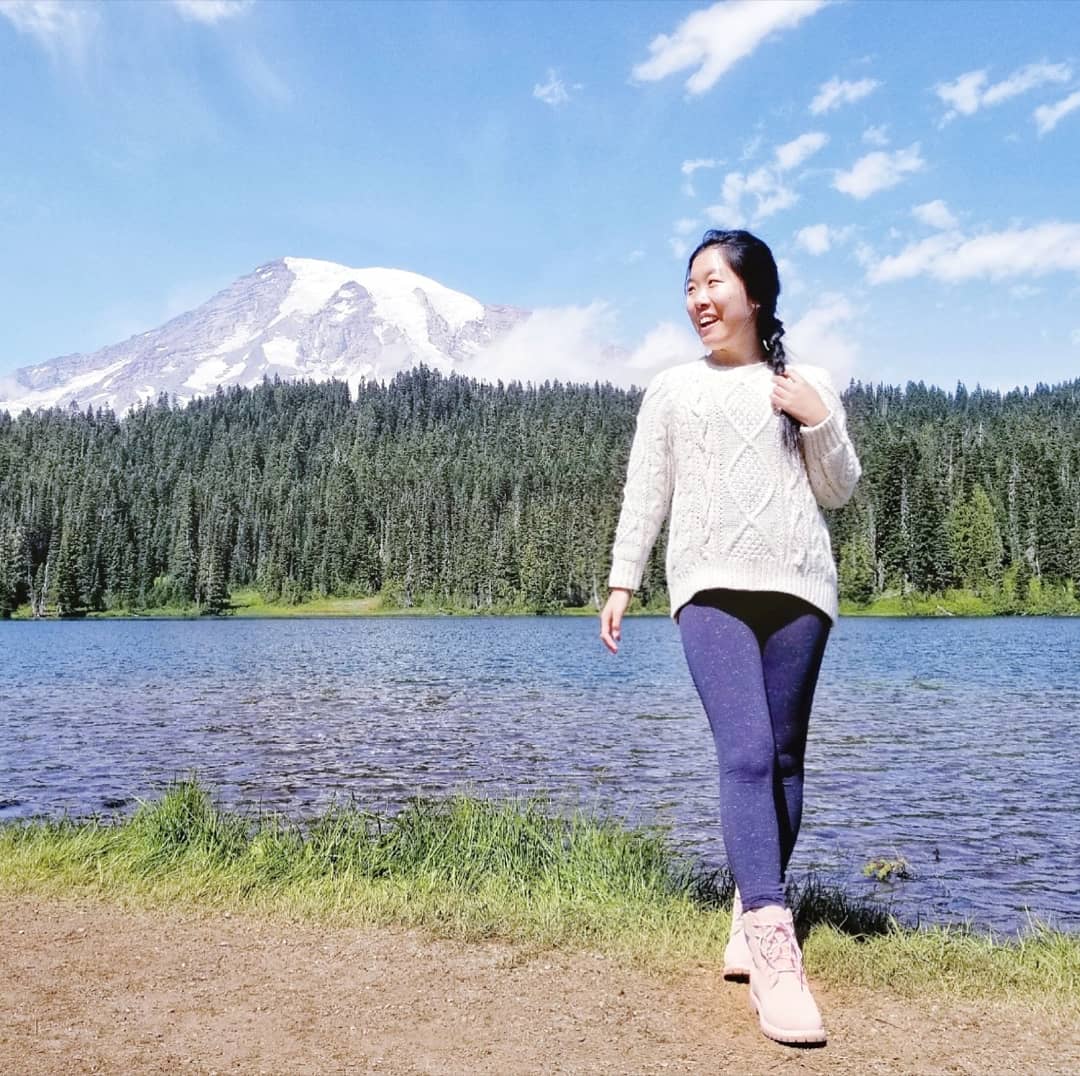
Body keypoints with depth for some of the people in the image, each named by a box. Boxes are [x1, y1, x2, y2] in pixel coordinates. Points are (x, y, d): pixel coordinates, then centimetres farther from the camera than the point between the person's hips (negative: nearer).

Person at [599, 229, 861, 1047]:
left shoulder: (809, 385, 14)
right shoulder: (673, 389, 14)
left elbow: (838, 492, 13)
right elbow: (644, 492, 11)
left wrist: (820, 422, -3)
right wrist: (621, 581, 3)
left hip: (796, 586, 2)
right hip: (711, 586, -2)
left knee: (783, 758, 1)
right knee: (747, 753, -16)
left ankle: (752, 917, 13)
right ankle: (775, 952, -21)